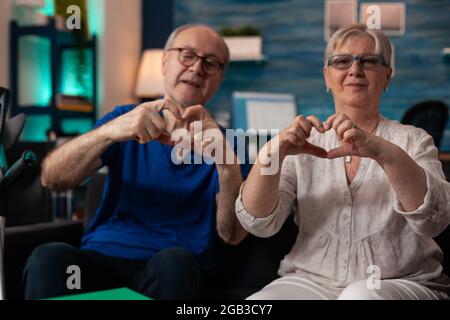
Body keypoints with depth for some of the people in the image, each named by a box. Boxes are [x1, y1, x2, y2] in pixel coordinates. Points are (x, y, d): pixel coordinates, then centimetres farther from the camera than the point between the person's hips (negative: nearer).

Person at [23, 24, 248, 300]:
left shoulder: (221, 141, 6)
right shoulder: (125, 119, 9)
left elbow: (233, 235, -8)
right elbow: (52, 179, -5)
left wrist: (228, 166, -27)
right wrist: (108, 131, -24)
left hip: (181, 269, -1)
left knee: (174, 262, -35)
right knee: (48, 257, -30)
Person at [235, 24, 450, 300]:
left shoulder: (412, 141, 5)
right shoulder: (305, 143, 7)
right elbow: (259, 223, -5)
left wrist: (386, 153, -32)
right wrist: (272, 154, -23)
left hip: (403, 284, -1)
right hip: (312, 281, 2)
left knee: (361, 295, -34)